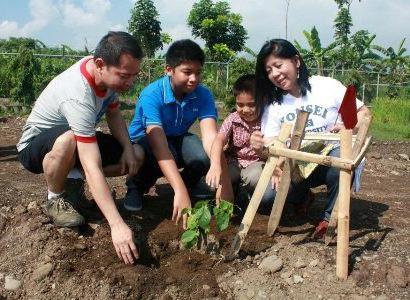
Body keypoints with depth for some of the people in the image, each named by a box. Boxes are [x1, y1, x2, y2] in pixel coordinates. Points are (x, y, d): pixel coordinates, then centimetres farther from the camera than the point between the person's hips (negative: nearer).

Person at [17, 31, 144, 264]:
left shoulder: (111, 73, -15)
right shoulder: (78, 96, -39)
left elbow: (114, 114, 4)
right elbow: (93, 168, -44)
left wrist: (127, 148, -14)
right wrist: (117, 224, -47)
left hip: (81, 138, 7)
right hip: (36, 145, -7)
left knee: (137, 156, -10)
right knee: (68, 141, -42)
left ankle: (72, 180, 7)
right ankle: (56, 198, -11)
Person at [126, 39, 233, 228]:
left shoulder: (203, 95, -19)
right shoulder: (152, 95, -32)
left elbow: (210, 136, -29)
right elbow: (159, 145, -43)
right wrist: (180, 192, -53)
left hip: (177, 139, 3)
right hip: (144, 140, -3)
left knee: (202, 158, -29)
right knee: (159, 156, -38)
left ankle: (189, 186, 5)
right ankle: (136, 187, -5)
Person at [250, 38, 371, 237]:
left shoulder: (328, 86, -4)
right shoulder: (272, 105, 4)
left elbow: (364, 113, 0)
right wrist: (260, 147, -30)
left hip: (335, 156, -2)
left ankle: (331, 215, -10)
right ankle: (301, 196, 13)